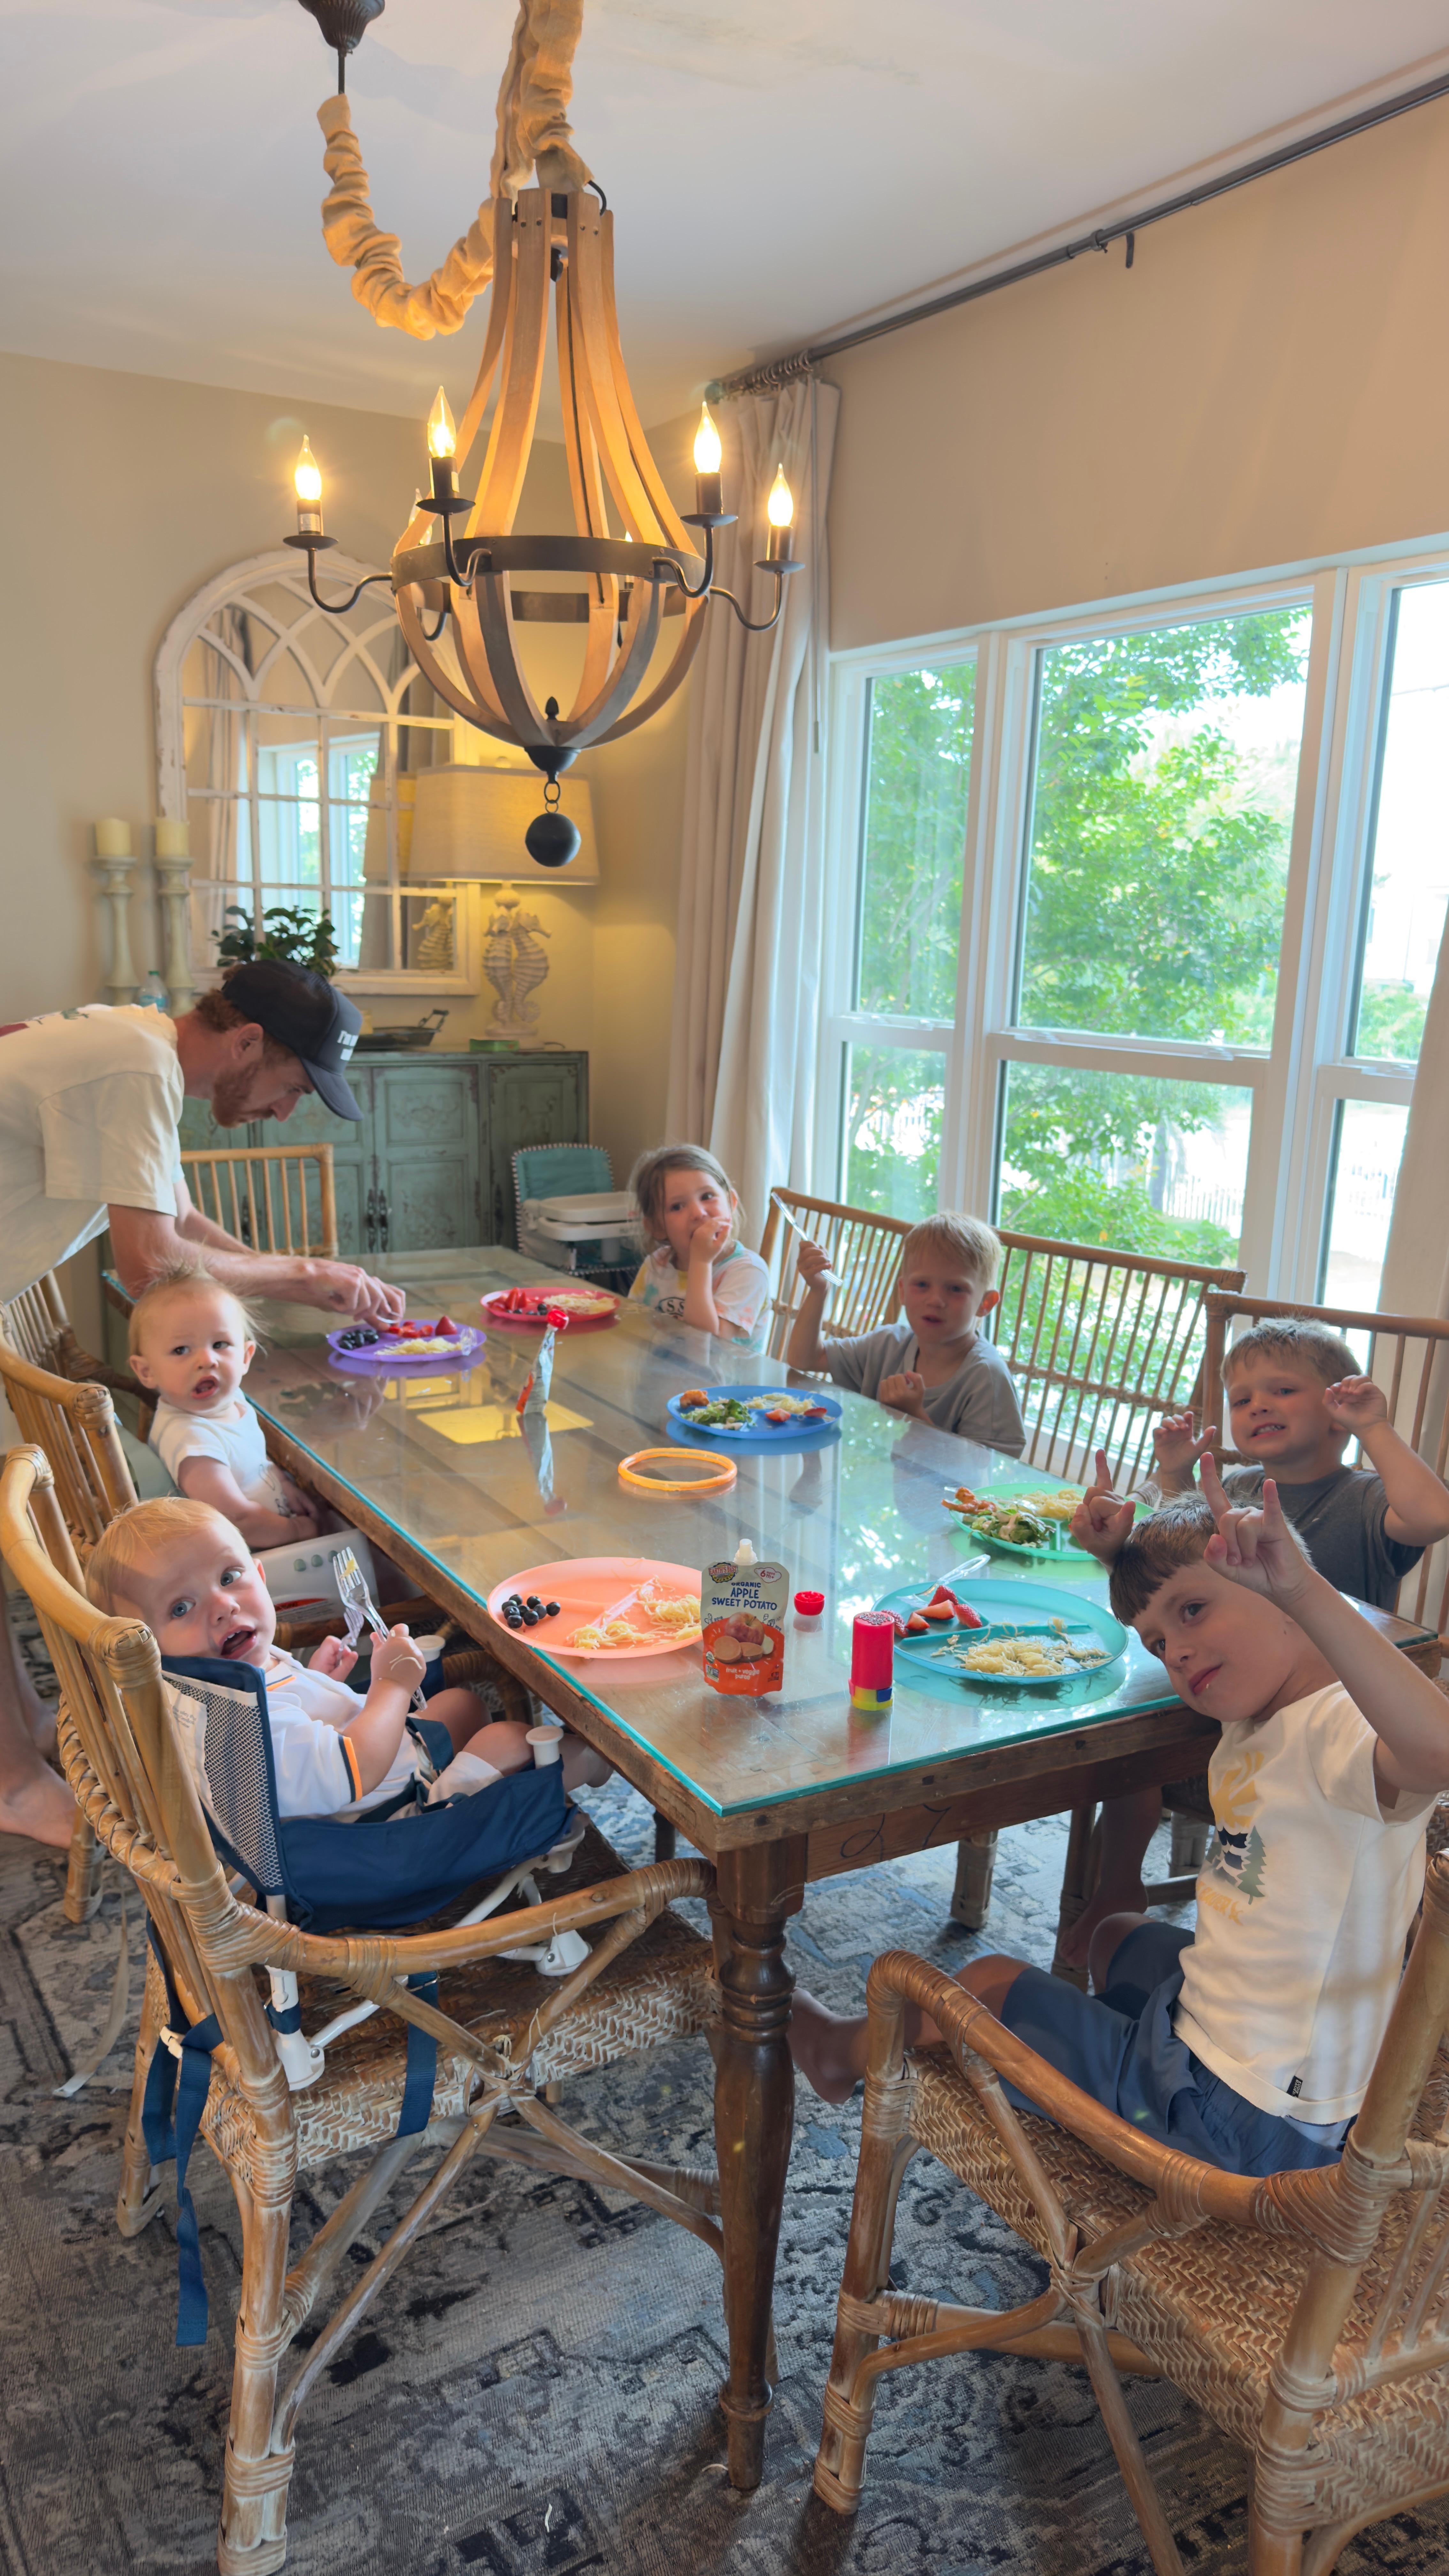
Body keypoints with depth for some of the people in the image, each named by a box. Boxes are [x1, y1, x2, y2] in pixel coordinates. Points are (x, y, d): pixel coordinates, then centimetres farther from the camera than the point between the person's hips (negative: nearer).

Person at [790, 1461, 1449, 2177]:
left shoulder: (1340, 1729, -27)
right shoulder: (1257, 1721, 2)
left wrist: (1302, 1586, -59)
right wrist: (1118, 1547, 3)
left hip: (1247, 2125, -8)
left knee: (992, 1983, 10)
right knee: (1117, 1936, 34)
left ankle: (852, 2050, 40)